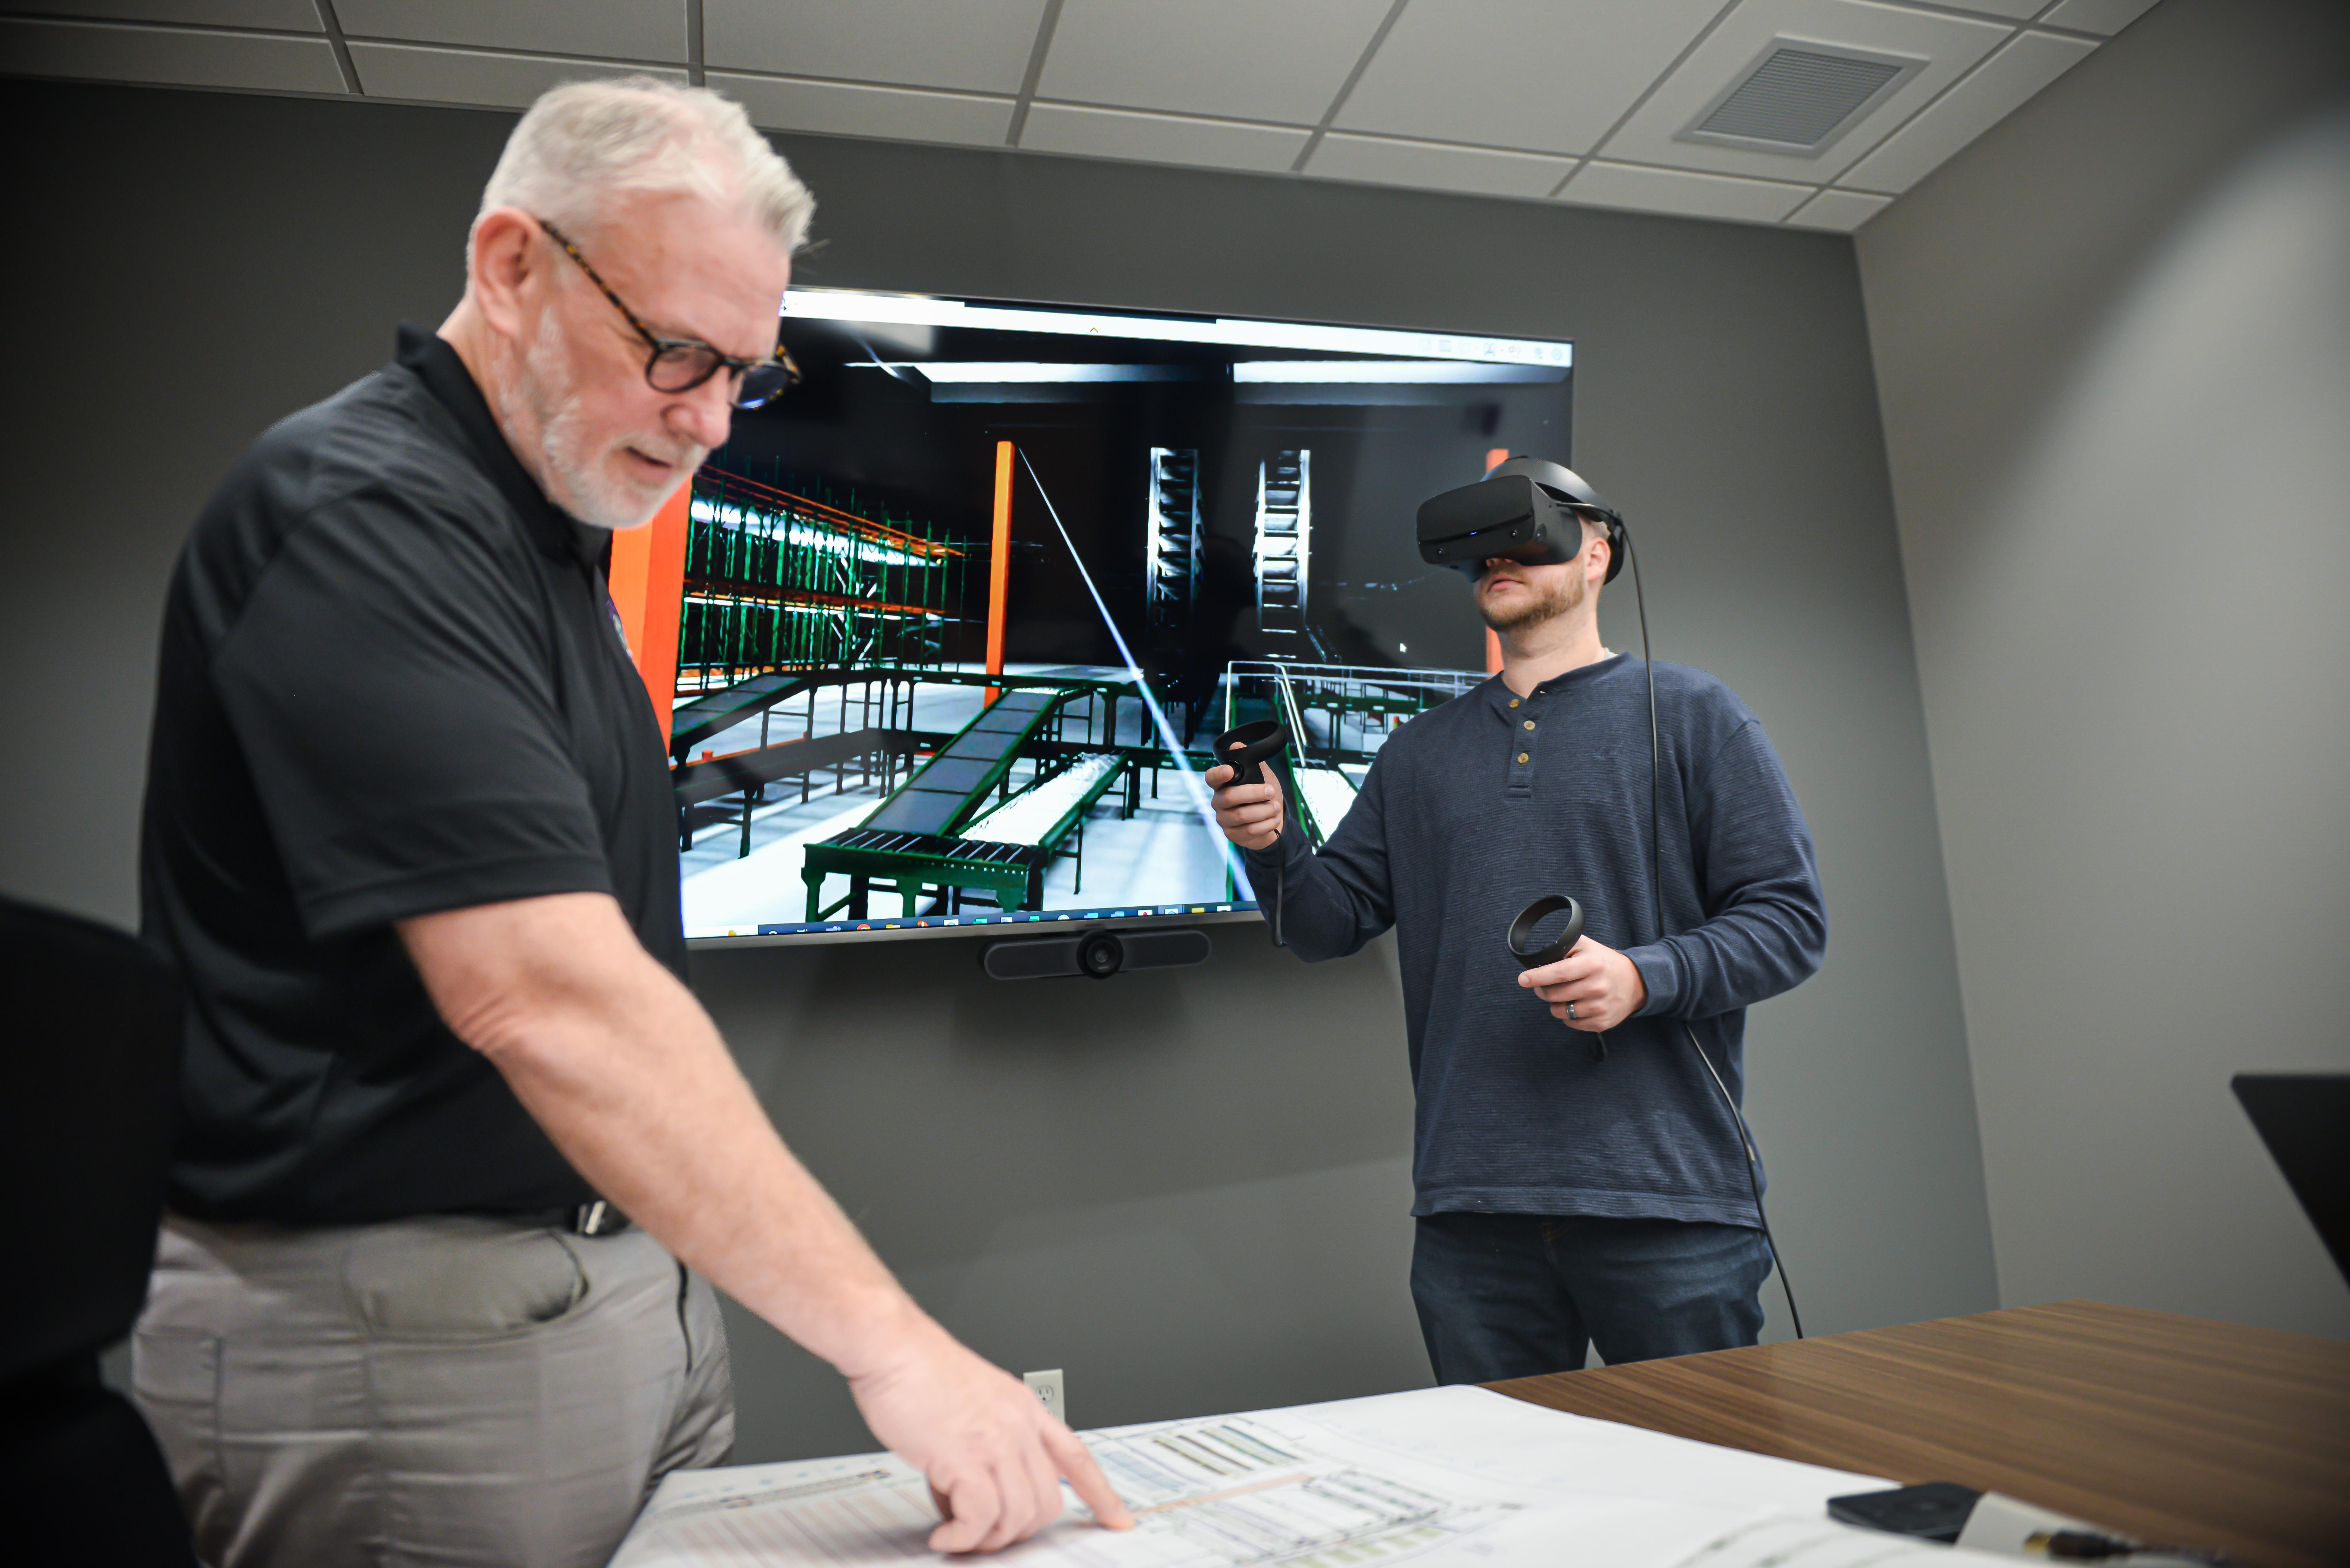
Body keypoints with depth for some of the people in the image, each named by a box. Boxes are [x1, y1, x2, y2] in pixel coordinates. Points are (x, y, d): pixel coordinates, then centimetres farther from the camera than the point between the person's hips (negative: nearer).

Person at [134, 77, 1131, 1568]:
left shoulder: (548, 525, 11)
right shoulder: (362, 517, -18)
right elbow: (548, 1000, -30)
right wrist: (894, 1348, -29)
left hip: (634, 1270, 9)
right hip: (405, 1326, -8)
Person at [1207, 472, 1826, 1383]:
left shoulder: (1690, 715, 5)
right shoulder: (1420, 751, 17)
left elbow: (1789, 917, 0)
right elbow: (1334, 922, 13)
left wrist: (1645, 977, -17)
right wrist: (1273, 848, -8)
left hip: (1666, 1202, -3)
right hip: (1471, 1206, 3)